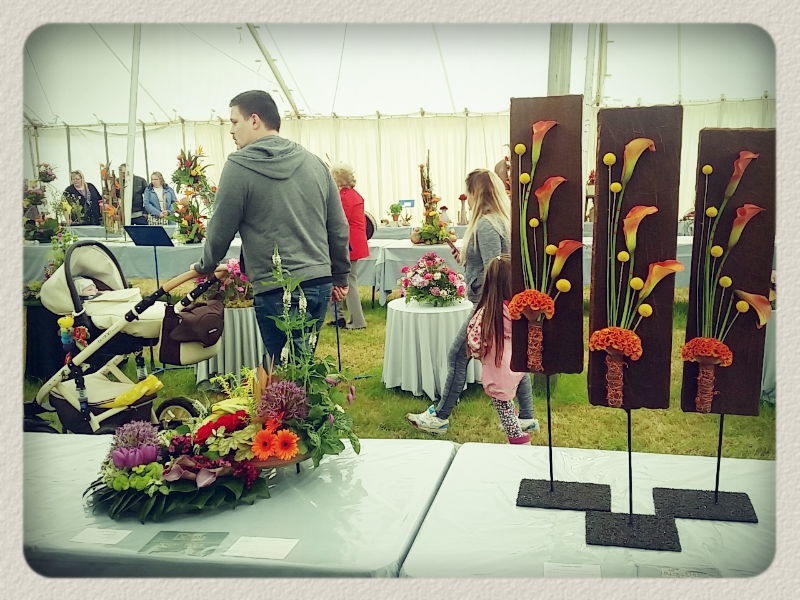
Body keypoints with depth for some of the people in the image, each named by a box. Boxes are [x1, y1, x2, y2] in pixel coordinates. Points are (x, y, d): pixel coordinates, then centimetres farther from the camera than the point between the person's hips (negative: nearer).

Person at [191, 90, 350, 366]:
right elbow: (339, 227, 11)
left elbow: (221, 230, -1)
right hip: (320, 284, 6)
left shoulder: (239, 166, -7)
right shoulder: (314, 162, 8)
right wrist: (339, 276, 21)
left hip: (275, 290, -6)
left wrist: (205, 266, 17)